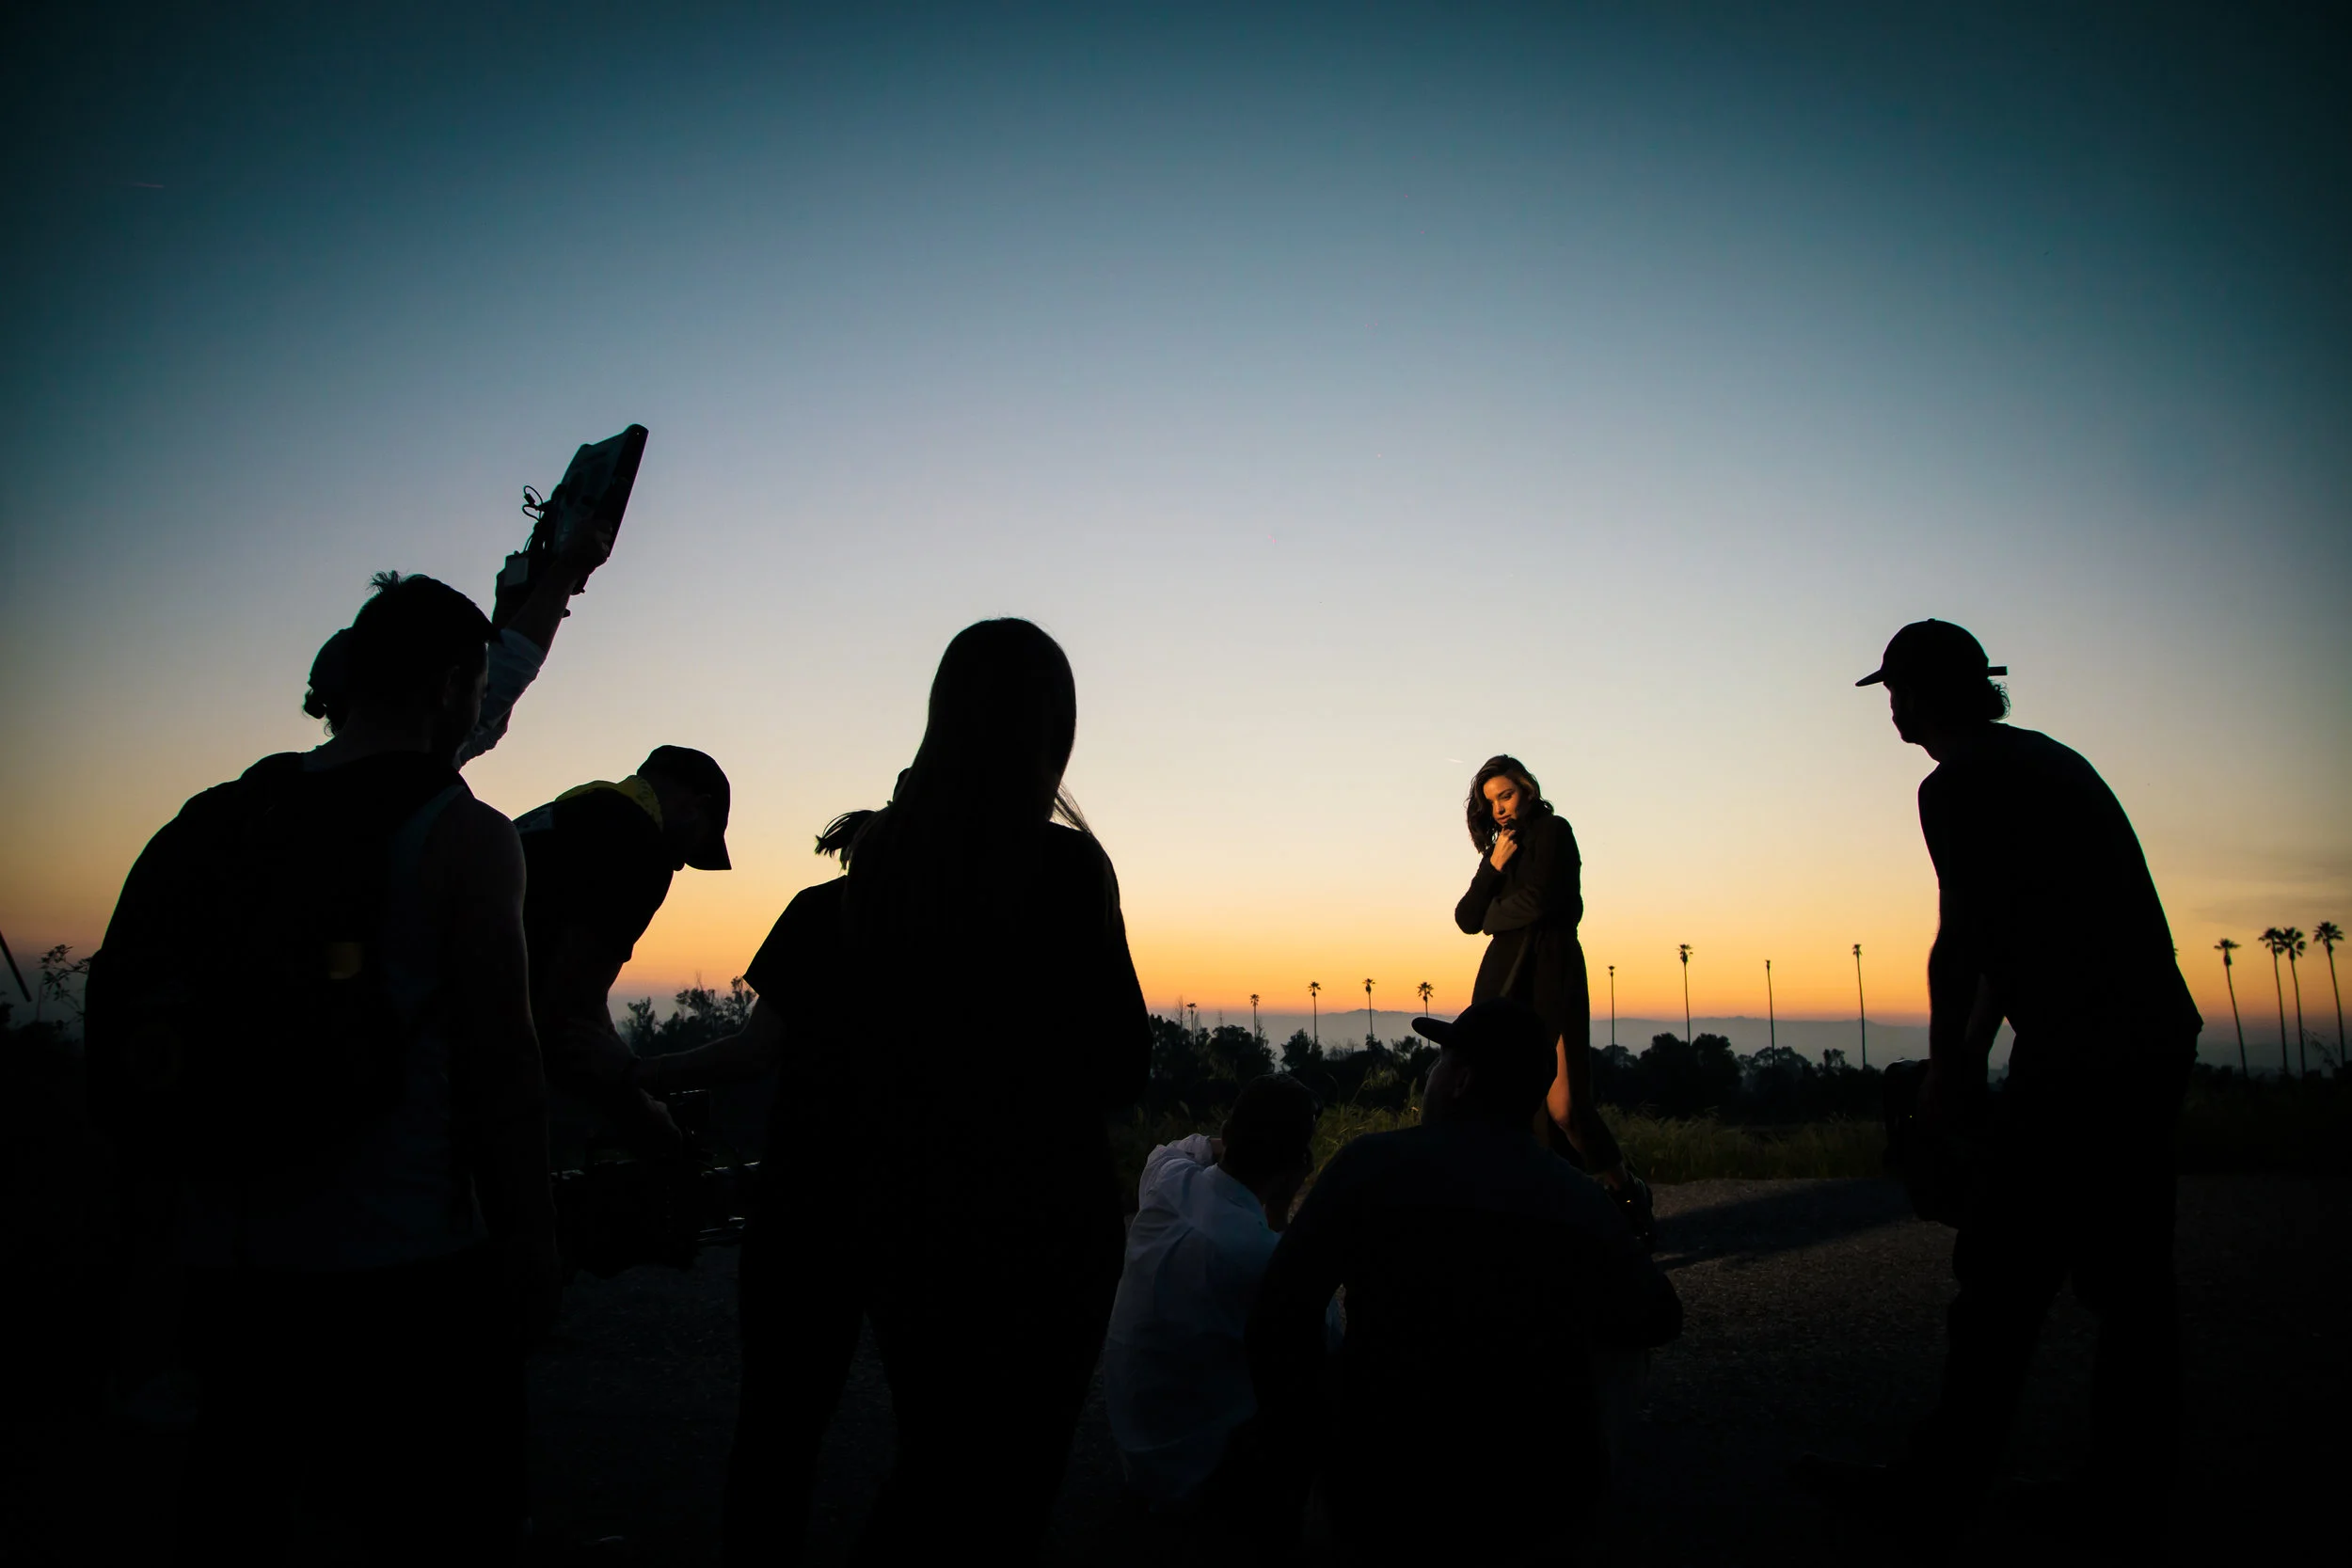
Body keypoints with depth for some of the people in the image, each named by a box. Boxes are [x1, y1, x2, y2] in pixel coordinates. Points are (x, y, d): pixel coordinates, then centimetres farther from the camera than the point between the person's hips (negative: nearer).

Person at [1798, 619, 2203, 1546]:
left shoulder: (1961, 786, -9)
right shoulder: (2048, 761, 19)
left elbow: (1962, 940, -13)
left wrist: (1944, 1069, -4)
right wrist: (1972, 1054, 22)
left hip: (2081, 1055, -10)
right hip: (2156, 1037, 10)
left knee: (2004, 1272, -4)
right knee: (2127, 1274, 12)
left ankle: (1944, 1484, 4)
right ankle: (2127, 1494, 19)